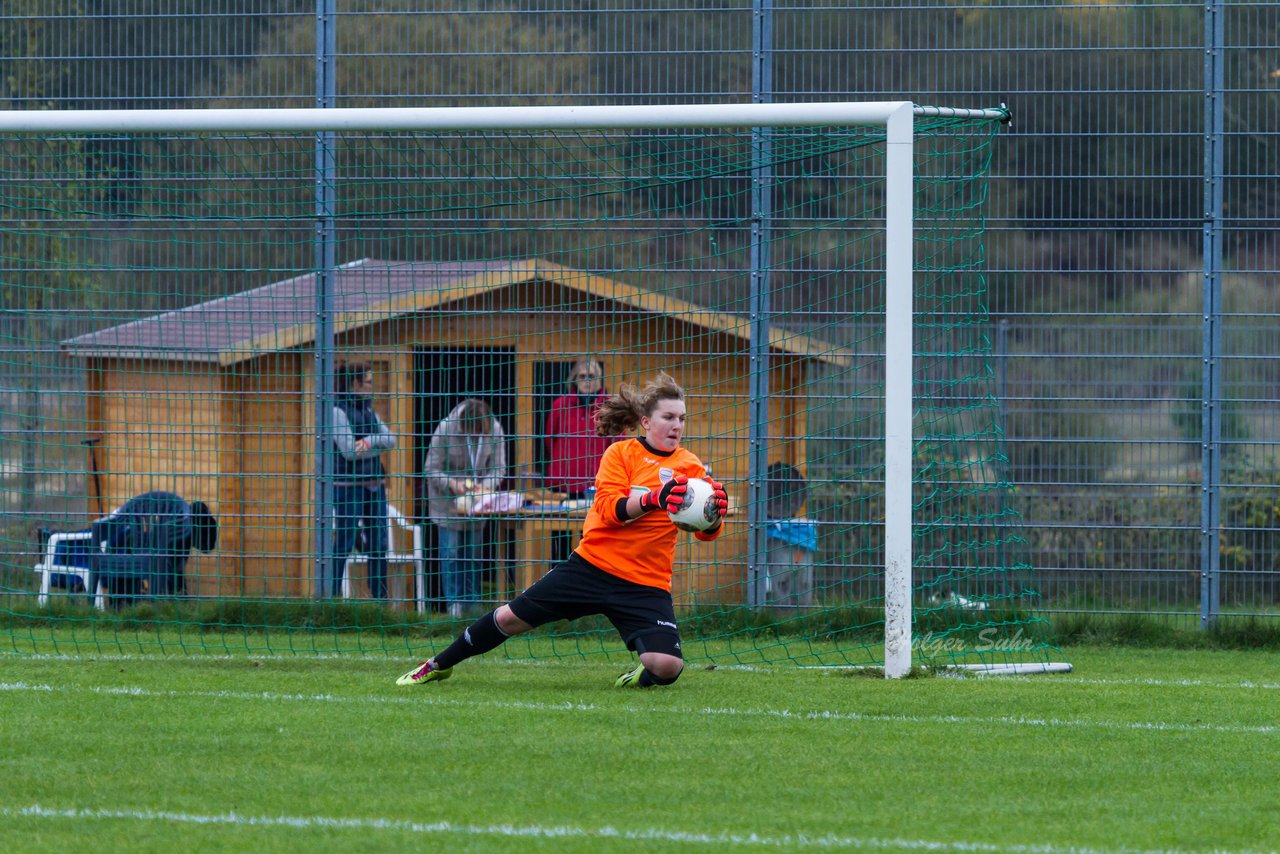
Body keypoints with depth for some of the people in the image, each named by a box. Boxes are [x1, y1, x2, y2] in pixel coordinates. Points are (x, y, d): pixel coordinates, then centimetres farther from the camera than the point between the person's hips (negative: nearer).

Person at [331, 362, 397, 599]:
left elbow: (391, 439, 5)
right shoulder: (338, 410, -8)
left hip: (374, 483, 7)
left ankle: (380, 596, 12)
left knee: (378, 543, 7)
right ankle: (331, 596, -3)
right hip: (349, 484, -7)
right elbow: (349, 451, -15)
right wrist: (378, 446, -3)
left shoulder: (368, 410, 15)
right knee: (344, 543, -7)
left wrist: (369, 441, -14)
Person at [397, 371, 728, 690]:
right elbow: (609, 509, -14)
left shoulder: (689, 466, 3)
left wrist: (716, 511, -25)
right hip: (592, 565, 0)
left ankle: (641, 677, 14)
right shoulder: (621, 453, -1)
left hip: (644, 584, 0)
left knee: (667, 666, -23)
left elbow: (708, 532, -2)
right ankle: (439, 666, 27)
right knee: (512, 618, 4)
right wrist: (654, 498, -30)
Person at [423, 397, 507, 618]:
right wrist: (452, 484, -29)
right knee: (451, 552, -8)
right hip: (448, 499, -3)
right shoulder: (446, 429, -19)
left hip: (477, 500, 3)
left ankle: (471, 604, 10)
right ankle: (454, 602, -3)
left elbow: (498, 467, -4)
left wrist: (485, 485, -24)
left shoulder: (495, 430, -11)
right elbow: (431, 469, -13)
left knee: (474, 553, 4)